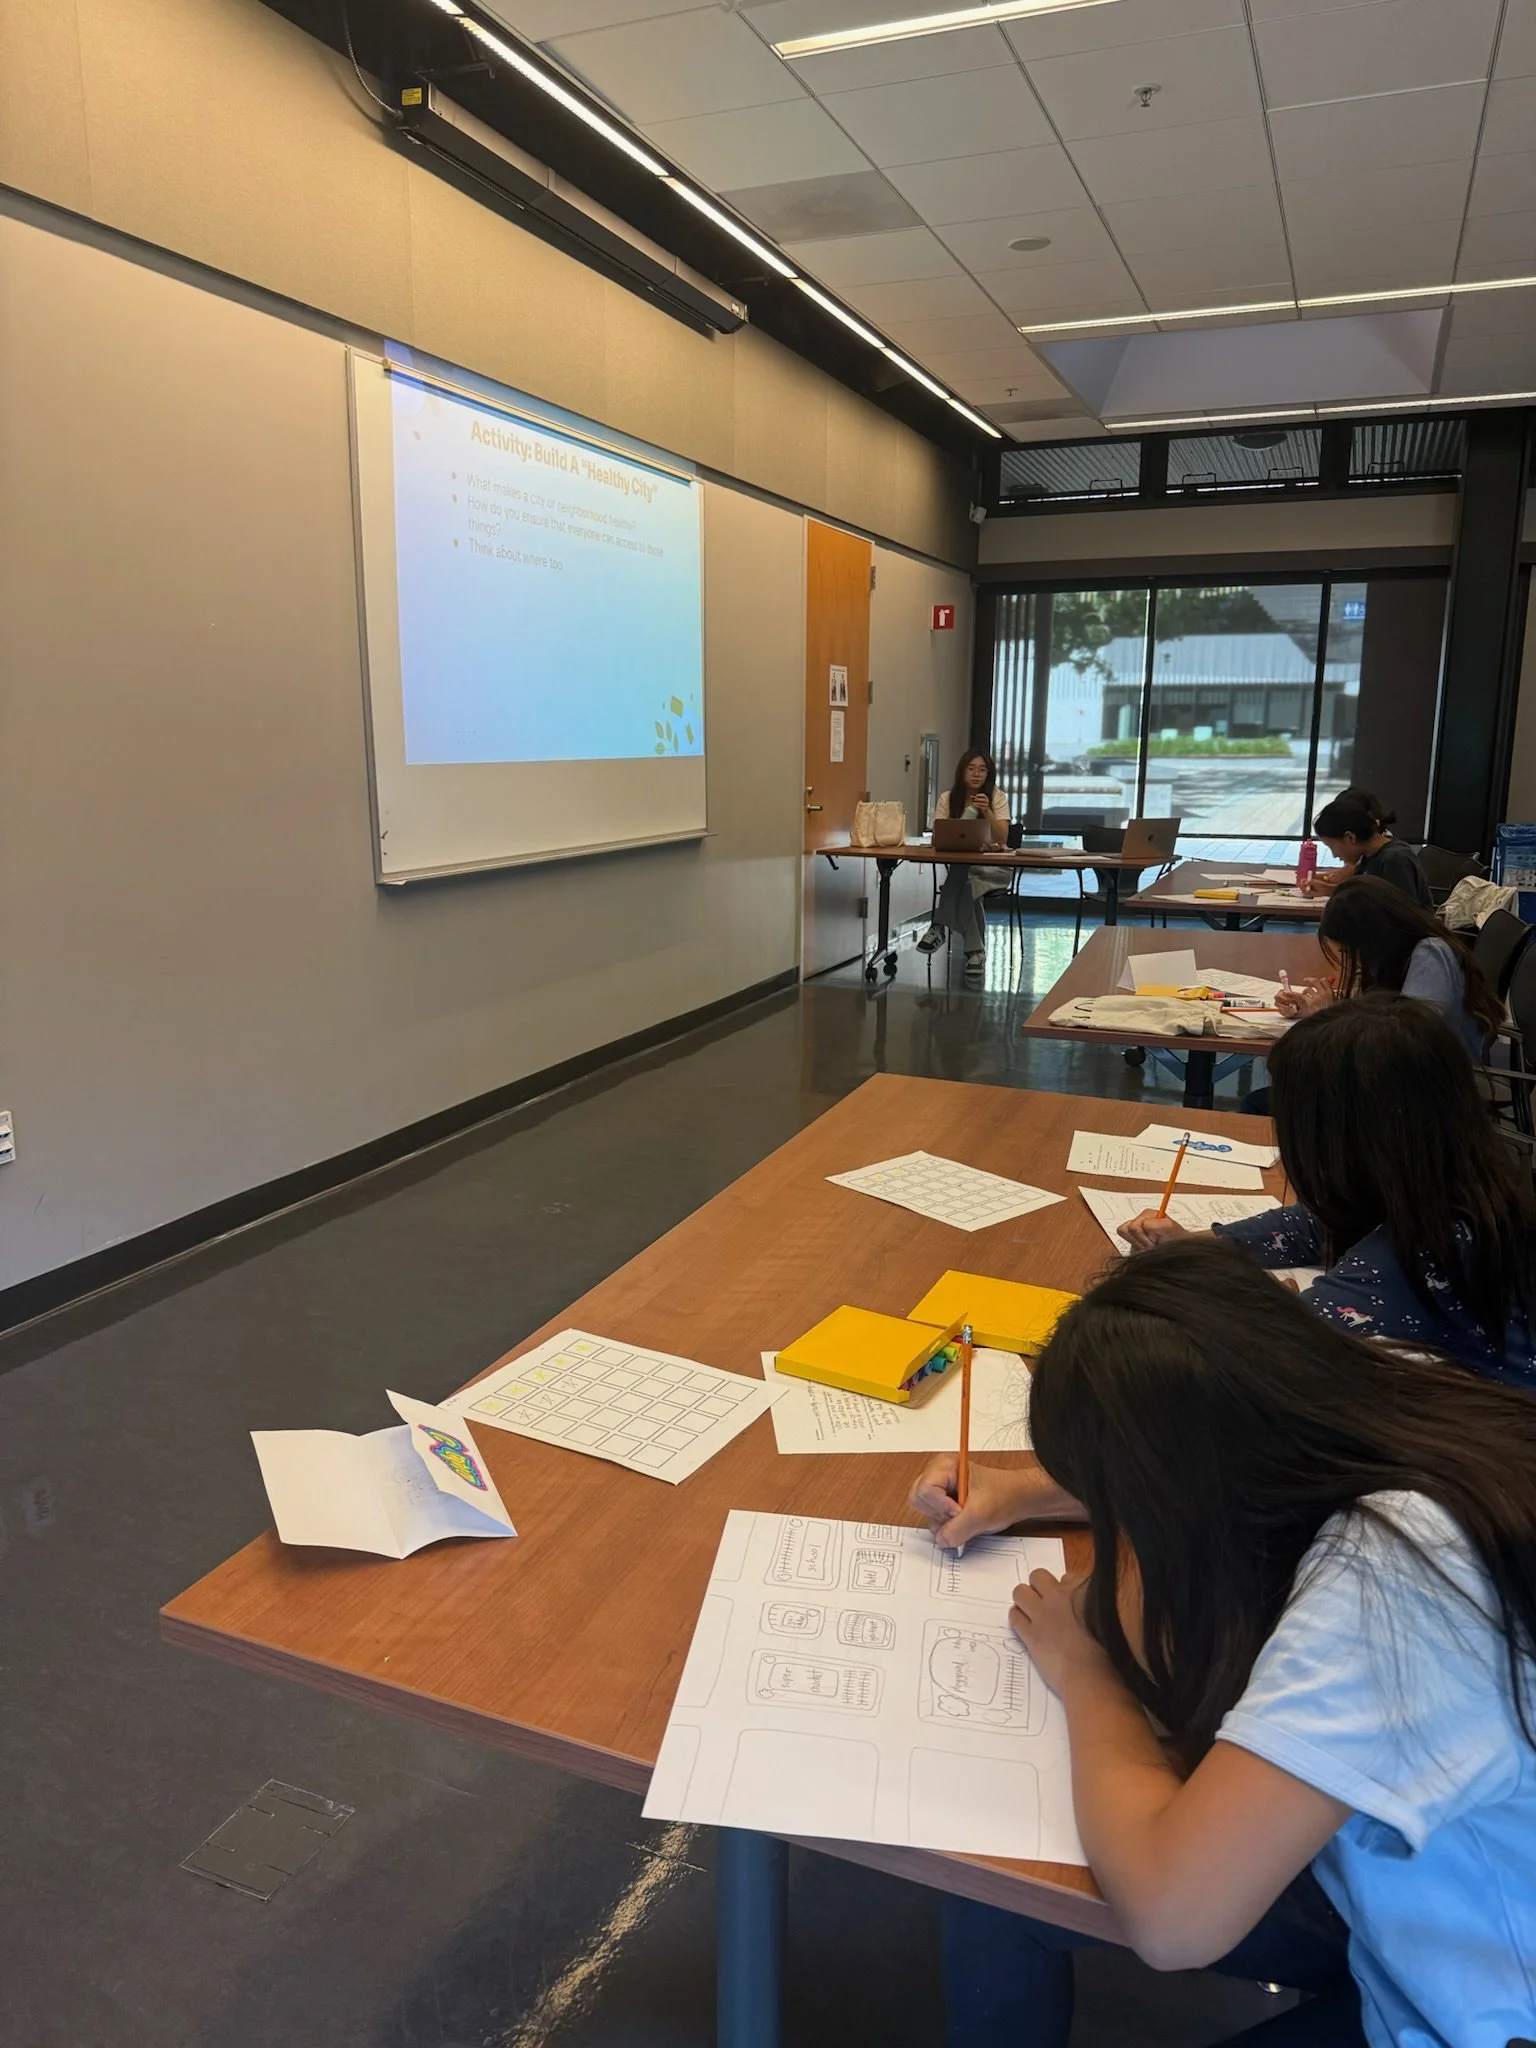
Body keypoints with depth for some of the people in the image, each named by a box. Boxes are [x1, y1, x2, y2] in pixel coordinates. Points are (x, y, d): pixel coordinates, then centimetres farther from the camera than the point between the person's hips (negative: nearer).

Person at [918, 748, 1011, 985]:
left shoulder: (997, 797, -2)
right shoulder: (948, 798, 3)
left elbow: (1002, 839, -13)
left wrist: (986, 811, -26)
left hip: (991, 866, -2)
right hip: (958, 864, 2)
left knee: (963, 878, -36)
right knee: (964, 883, -35)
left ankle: (939, 928, -26)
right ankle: (975, 950, -32)